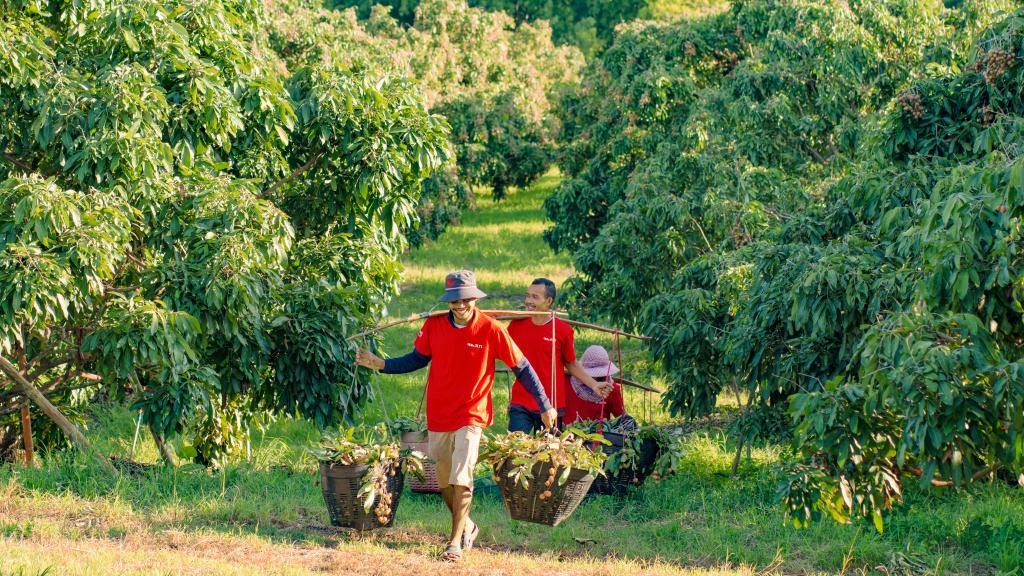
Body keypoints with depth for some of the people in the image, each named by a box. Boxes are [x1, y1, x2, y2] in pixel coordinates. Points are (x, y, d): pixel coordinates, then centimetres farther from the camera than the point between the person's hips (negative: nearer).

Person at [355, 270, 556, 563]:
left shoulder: (490, 329, -12)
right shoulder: (433, 325, -4)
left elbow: (522, 367, -6)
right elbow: (417, 359, 11)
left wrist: (545, 406, -4)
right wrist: (380, 364, -2)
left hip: (471, 415, -4)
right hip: (438, 415, 4)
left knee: (461, 479, -14)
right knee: (443, 481, 13)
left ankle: (456, 542, -8)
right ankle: (466, 526, 36)